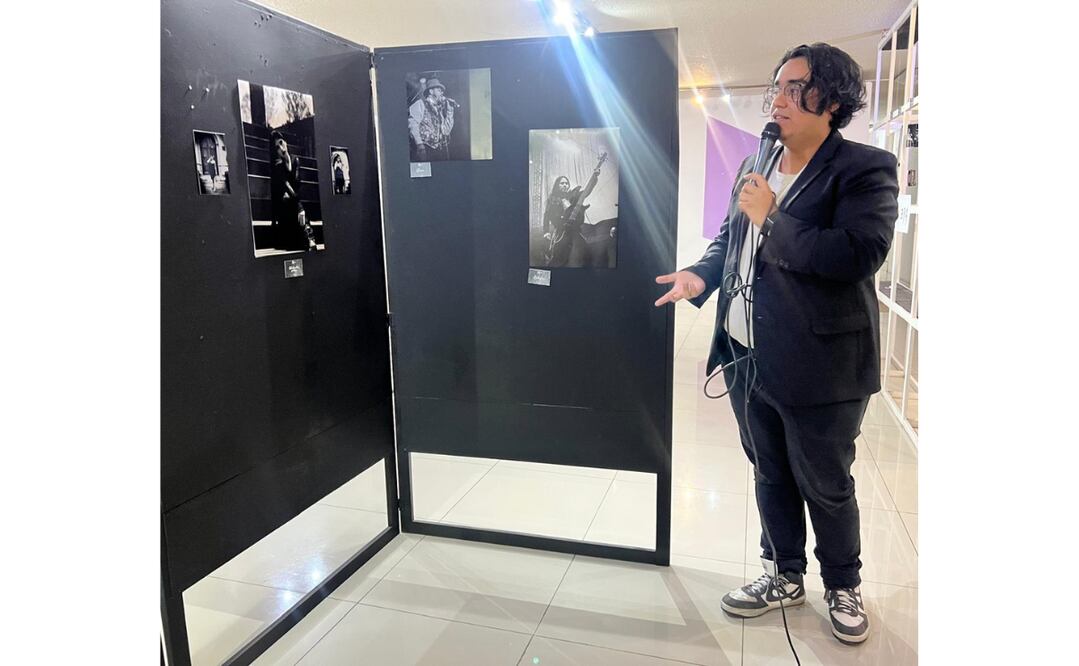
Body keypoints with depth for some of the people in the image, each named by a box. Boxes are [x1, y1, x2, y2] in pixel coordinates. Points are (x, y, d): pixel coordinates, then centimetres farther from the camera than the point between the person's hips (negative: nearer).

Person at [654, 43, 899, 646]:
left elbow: (862, 253, -27)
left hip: (819, 367, -6)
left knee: (826, 487, 11)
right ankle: (785, 576, 39)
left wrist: (771, 219, -21)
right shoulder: (756, 167, 10)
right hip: (748, 358, 7)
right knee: (771, 477, 20)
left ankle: (844, 587, 36)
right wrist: (702, 275, 0)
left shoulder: (865, 169, -12)